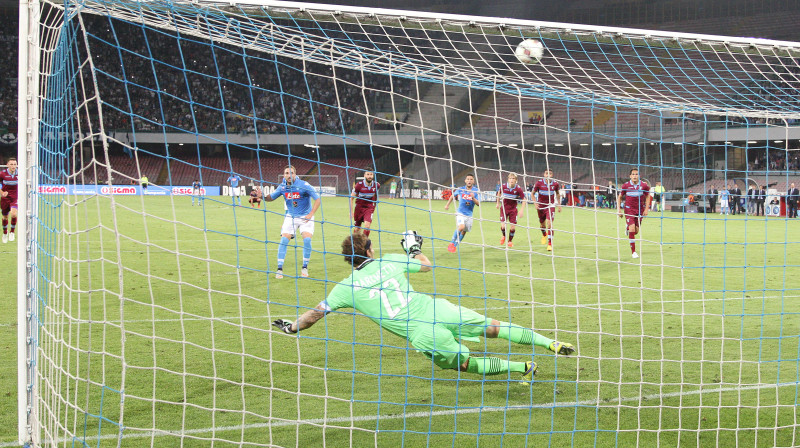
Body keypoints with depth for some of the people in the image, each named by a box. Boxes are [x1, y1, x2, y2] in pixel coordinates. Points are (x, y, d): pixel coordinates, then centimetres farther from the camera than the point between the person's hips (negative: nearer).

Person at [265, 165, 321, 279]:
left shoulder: (303, 185, -17)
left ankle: (305, 268, -1)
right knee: (284, 240, -12)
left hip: (305, 217, -3)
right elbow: (271, 197, 11)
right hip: (290, 217, 3)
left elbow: (317, 200, -15)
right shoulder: (282, 187, -4)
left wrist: (310, 214, -25)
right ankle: (279, 269, -6)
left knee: (307, 239, -19)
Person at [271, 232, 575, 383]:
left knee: (466, 364, 17)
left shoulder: (347, 287, 5)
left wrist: (292, 327, 30)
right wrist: (414, 249, 47)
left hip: (422, 336, -2)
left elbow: (316, 314, 12)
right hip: (436, 310, 2)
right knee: (493, 327, 11)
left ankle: (523, 368, 11)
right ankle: (551, 344, 8)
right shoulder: (392, 262, 11)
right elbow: (427, 266, 28)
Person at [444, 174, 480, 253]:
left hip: (469, 214, 3)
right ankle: (452, 243, -13)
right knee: (461, 227, -26)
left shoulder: (476, 191, -5)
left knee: (464, 231, 11)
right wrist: (447, 204, 17)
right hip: (460, 213, -3)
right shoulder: (460, 189, -4)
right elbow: (453, 196, 16)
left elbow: (478, 204, -11)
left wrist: (473, 198, -29)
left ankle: (455, 245, 33)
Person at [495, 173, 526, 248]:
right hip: (504, 208, 0)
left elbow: (524, 199, -8)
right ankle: (504, 236, 23)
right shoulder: (503, 186, -14)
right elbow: (499, 193, 9)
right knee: (503, 226, -12)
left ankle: (510, 241, 24)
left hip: (513, 209, 0)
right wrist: (498, 203, 15)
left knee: (513, 227, -2)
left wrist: (522, 210, -17)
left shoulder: (518, 189, -17)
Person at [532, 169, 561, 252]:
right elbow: (533, 193, 1)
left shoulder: (555, 184, -9)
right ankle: (544, 235, 50)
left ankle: (550, 244, -15)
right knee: (542, 224, 14)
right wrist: (535, 202, -13)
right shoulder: (539, 183, -12)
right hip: (541, 206, 1)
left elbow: (558, 194, 11)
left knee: (549, 223, -18)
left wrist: (559, 205, 9)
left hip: (550, 205, -1)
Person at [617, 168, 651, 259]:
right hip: (629, 210, -2)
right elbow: (619, 197, 6)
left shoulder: (644, 185, -5)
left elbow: (648, 196, 10)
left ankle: (628, 228, 44)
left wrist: (646, 209, 3)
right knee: (632, 229, -15)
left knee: (636, 231, 5)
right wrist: (619, 210, -1)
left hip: (640, 210, 2)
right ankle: (633, 252, -8)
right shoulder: (626, 185, -7)